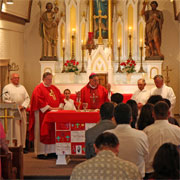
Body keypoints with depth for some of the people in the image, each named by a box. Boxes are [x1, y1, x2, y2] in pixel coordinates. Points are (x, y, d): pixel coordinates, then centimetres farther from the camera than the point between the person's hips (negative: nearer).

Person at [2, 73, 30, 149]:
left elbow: (27, 98, 11)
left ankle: (22, 145, 10)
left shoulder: (22, 87, 15)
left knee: (23, 128, 4)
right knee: (15, 129, -8)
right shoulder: (7, 88, 1)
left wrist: (23, 106, -6)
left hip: (22, 111, 5)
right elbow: (5, 99, -6)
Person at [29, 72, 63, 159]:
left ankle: (51, 152, 10)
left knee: (53, 133, 5)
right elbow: (39, 101, -14)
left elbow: (60, 98, 15)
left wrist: (60, 107, -4)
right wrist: (49, 108, -19)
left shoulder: (54, 88, 16)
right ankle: (40, 153, -2)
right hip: (42, 114, -6)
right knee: (42, 133, -4)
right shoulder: (39, 88, -4)